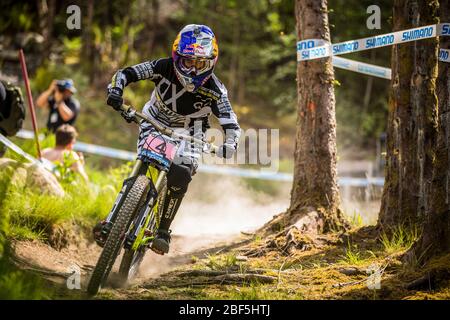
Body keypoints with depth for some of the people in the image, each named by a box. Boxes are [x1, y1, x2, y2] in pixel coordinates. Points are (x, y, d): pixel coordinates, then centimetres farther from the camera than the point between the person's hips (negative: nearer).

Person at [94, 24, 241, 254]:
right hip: (154, 125, 0)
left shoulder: (214, 90, -23)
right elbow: (126, 73, -20)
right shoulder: (164, 67, -23)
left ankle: (163, 230, -10)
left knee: (180, 178, -24)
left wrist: (230, 144, -44)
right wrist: (115, 89, -42)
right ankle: (113, 220, -14)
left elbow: (231, 125, -22)